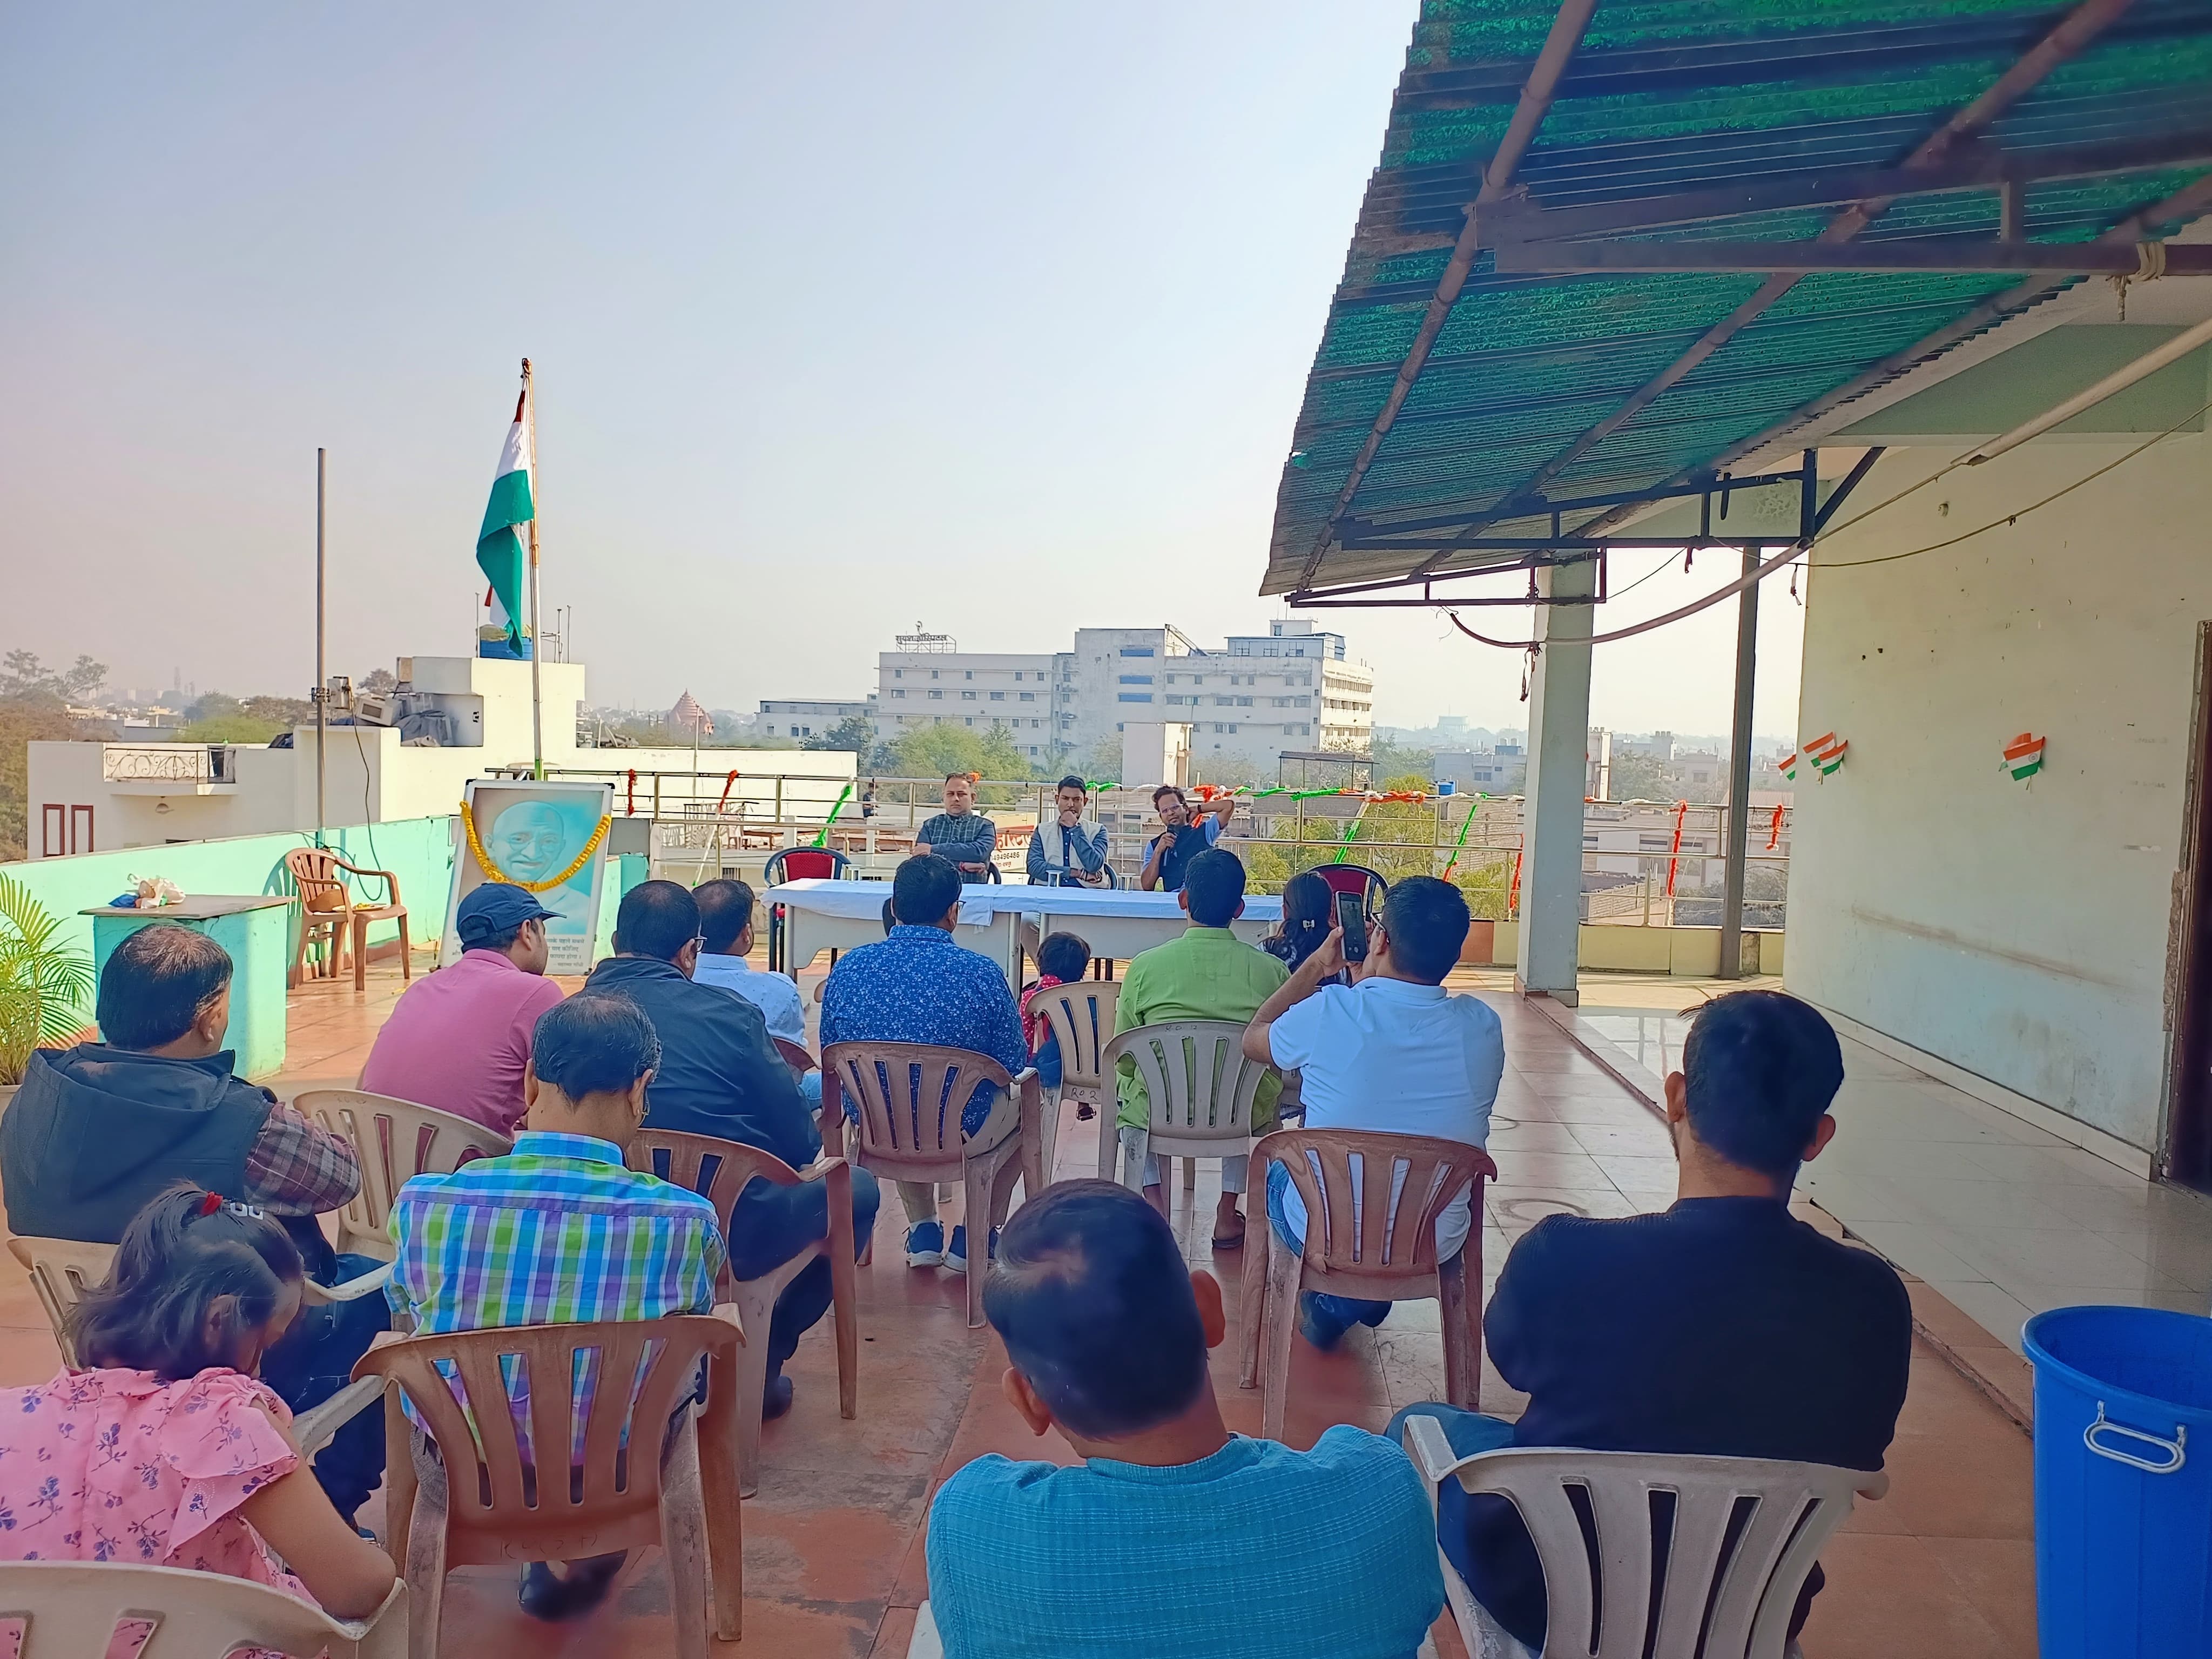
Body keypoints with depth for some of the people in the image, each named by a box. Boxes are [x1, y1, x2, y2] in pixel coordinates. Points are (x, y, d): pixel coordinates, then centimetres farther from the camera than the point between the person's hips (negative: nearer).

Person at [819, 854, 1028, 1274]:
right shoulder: (981, 972, -19)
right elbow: (1013, 1065, -9)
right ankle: (972, 1236, 28)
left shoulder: (847, 968, -10)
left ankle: (924, 1232, 37)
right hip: (962, 1130, -3)